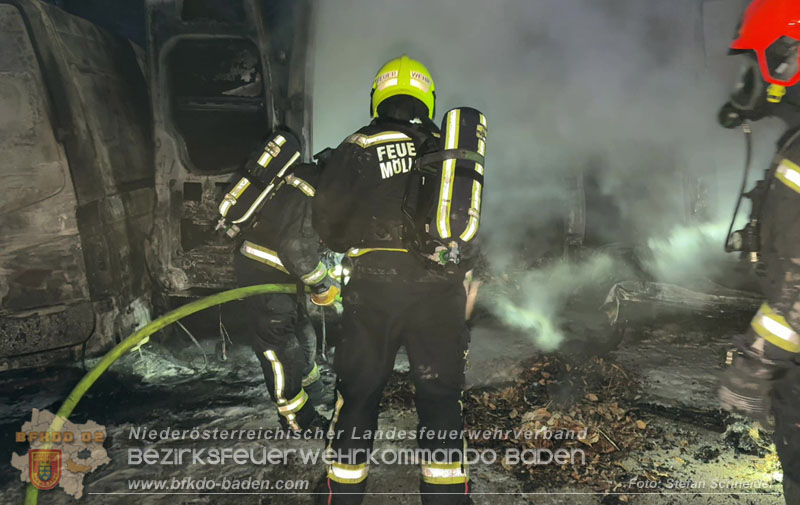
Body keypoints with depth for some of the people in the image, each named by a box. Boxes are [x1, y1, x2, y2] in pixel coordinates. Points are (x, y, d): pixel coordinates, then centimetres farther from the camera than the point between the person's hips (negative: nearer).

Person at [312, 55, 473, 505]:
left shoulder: (358, 148, 3)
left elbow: (326, 219, 0)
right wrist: (466, 277, 24)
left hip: (374, 285, -1)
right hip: (439, 287, 2)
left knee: (358, 392, 10)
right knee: (442, 393, 10)